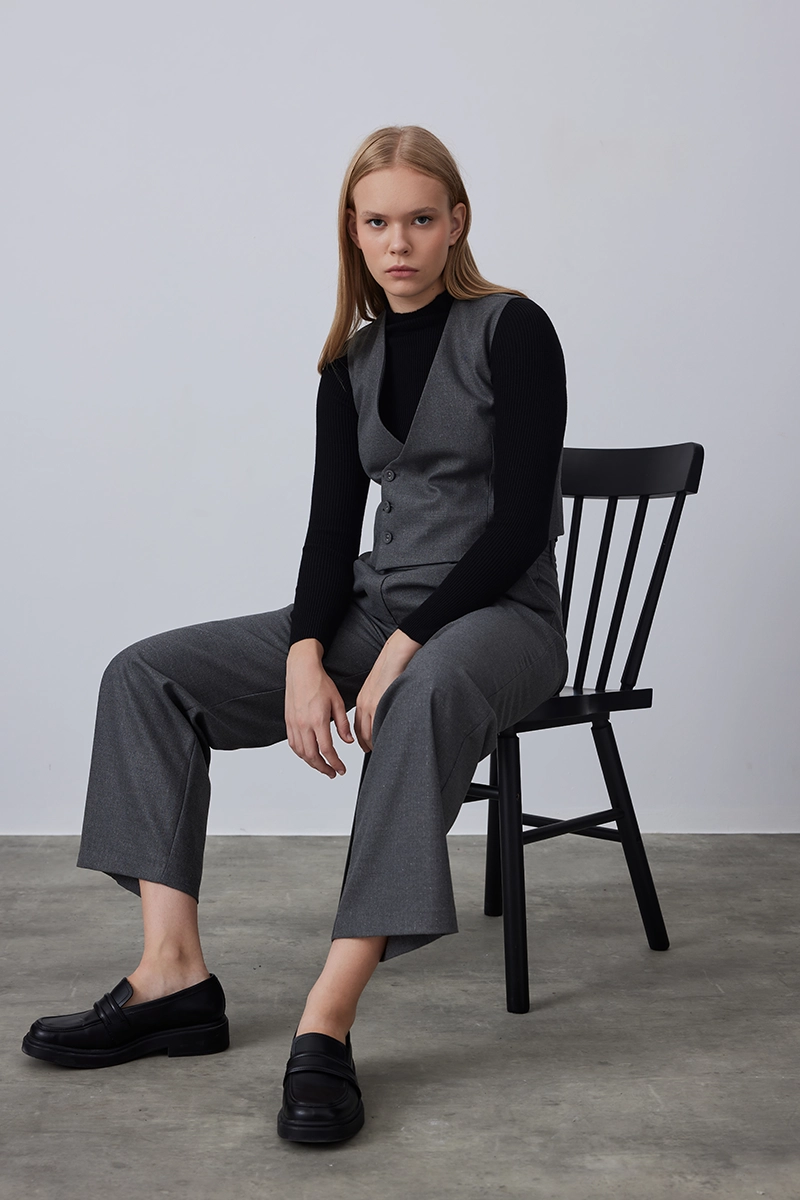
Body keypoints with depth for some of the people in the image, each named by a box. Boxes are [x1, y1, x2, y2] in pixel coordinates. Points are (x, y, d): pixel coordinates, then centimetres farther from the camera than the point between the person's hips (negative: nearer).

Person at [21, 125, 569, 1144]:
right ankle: (173, 975, -19)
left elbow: (519, 522, -14)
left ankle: (328, 1021, -42)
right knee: (148, 674, -9)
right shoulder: (351, 363, 11)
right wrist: (305, 658, -13)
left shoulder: (512, 331, -6)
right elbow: (332, 525, 5)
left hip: (501, 611, -6)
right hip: (376, 604, 6)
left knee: (427, 695, -43)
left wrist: (404, 647, -22)